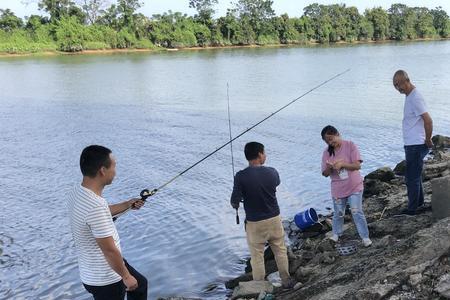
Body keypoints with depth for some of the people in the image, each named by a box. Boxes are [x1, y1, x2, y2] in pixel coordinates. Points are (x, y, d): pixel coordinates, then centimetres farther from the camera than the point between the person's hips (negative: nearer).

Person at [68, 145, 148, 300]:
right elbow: (110, 250, -27)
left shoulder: (78, 192, -4)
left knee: (140, 284, 26)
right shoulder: (95, 205, -34)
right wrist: (126, 276, -14)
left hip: (97, 271, 9)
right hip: (105, 279, -9)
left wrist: (126, 205, 21)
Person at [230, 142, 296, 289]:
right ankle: (286, 281, 34)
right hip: (274, 219, 3)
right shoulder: (272, 172, -9)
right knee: (281, 251, 20)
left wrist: (235, 204, 7)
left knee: (257, 256, 12)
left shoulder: (241, 176, -19)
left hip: (254, 223, -2)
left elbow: (234, 202, -16)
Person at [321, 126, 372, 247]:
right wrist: (329, 167, -22)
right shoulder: (327, 152, -1)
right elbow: (325, 174, 0)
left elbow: (357, 165, -15)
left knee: (357, 212, -3)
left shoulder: (350, 145, -10)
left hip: (354, 187, -3)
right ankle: (336, 234, 34)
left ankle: (365, 237, 10)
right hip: (337, 189, 3)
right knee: (338, 214, 13)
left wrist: (342, 164, -27)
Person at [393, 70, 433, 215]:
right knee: (415, 176, 21)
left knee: (412, 178, -2)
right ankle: (419, 203, 34)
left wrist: (428, 140, -15)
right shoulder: (409, 96, 12)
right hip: (411, 144, 10)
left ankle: (412, 209, 8)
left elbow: (428, 121, -25)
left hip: (416, 146, -10)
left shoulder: (415, 98, -20)